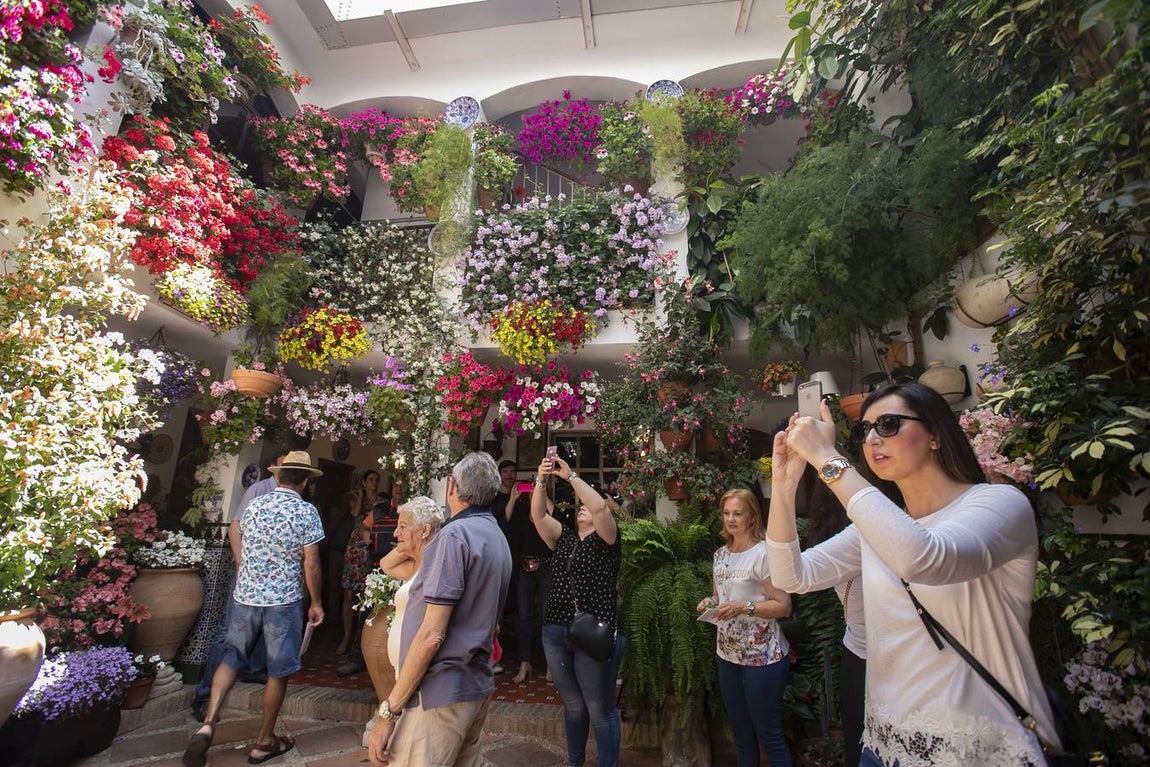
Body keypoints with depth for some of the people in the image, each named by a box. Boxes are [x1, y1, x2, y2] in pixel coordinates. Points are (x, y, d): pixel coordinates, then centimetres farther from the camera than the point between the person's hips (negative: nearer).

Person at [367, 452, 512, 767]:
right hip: (479, 685, 9)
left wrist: (388, 711, -15)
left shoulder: (455, 534, -17)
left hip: (440, 693, -9)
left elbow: (432, 634, -20)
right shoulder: (497, 537, 10)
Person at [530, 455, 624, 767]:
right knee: (573, 706, 21)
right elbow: (538, 514, 1)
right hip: (555, 632, 5)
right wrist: (541, 480, -11)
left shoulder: (606, 539, -2)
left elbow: (600, 506, -20)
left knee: (600, 710, 7)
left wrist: (571, 476, -16)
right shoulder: (563, 537, 13)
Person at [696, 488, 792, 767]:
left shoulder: (764, 553, -15)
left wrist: (744, 607, -25)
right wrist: (711, 601, -3)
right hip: (728, 654, 6)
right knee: (740, 730, 17)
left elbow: (783, 606, -15)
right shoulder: (720, 554, 6)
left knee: (769, 735, 4)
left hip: (763, 657, -6)